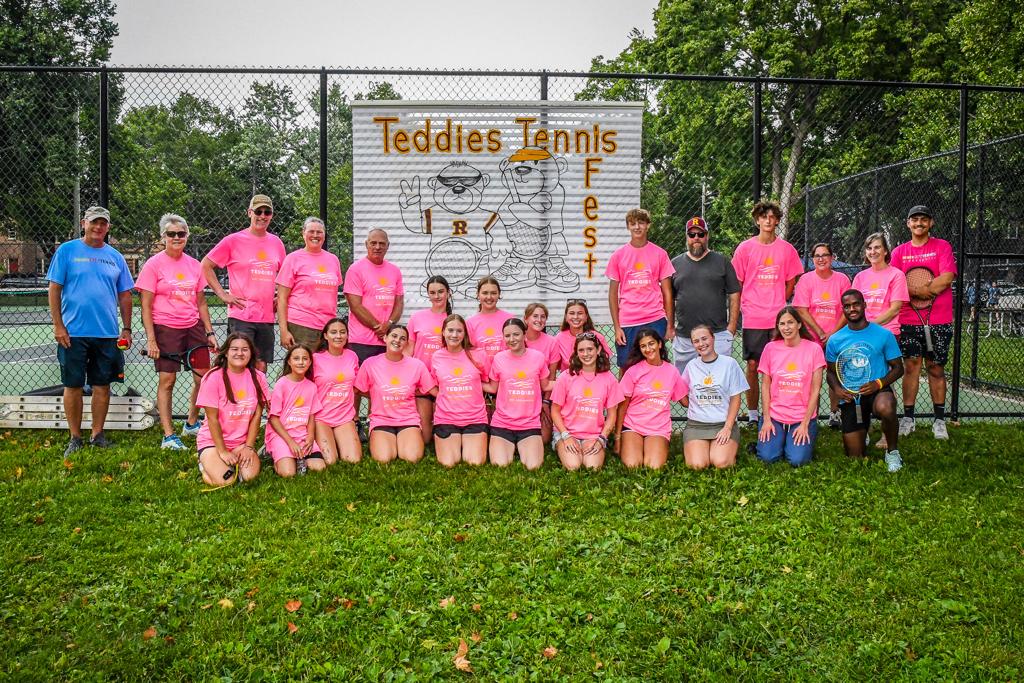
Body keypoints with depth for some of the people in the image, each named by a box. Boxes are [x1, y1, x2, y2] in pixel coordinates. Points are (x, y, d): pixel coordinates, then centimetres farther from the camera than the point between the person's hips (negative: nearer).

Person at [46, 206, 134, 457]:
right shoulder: (66, 251, 1)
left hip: (107, 333, 3)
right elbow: (54, 289, -1)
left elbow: (124, 295, 13)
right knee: (73, 386, 3)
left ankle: (98, 434, 19)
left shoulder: (115, 257, 10)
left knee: (102, 386, 7)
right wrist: (58, 325, -8)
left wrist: (127, 329, 8)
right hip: (74, 332, -3)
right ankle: (75, 438, 14)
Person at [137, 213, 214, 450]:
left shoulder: (194, 265, 9)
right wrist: (151, 339, -11)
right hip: (165, 328, -5)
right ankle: (168, 436, 4)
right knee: (167, 380, -3)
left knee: (204, 377, 5)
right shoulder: (153, 264, -4)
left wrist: (210, 332, 10)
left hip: (193, 326, 5)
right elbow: (146, 306, -6)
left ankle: (191, 424, 25)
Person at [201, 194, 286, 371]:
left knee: (261, 368, 9)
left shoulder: (276, 242, 11)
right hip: (241, 316, -5)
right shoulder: (233, 240, -3)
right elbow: (206, 265, 1)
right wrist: (223, 295, -5)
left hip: (267, 316, 5)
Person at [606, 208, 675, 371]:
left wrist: (670, 324, 1)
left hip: (655, 321, 0)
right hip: (626, 323, 0)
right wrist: (616, 327, 0)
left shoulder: (659, 254, 4)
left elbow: (667, 291, 6)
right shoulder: (618, 255, 5)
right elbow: (613, 294, 6)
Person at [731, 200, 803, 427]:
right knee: (752, 366, 2)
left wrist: (779, 304, 7)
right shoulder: (745, 248, 2)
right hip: (753, 319, -1)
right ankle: (752, 413, 12)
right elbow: (736, 283, 6)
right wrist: (744, 307, 1)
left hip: (779, 319, 1)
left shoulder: (786, 249, 5)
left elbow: (791, 282, 14)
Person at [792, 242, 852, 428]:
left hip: (836, 337, 1)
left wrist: (833, 333, -11)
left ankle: (834, 413, 16)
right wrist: (820, 333, -13)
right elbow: (802, 311, -6)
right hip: (811, 338, -1)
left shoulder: (842, 279, 2)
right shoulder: (806, 280, -1)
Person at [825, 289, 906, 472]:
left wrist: (879, 383, -18)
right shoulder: (835, 340, 2)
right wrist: (837, 388, -11)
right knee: (854, 458, 5)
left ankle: (892, 451, -11)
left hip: (877, 390, -2)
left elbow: (898, 367, 0)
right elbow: (831, 372, 11)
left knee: (885, 408, -41)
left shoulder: (884, 335, -3)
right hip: (849, 397, 2)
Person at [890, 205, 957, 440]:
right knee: (911, 366, 3)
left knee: (936, 368, 3)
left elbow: (946, 279, -10)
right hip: (908, 321, 2)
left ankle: (939, 420, 11)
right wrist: (918, 292, -14)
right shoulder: (899, 251, 10)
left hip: (938, 321, -2)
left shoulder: (942, 247, 3)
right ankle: (908, 418, 8)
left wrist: (918, 290, -7)